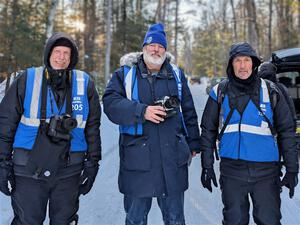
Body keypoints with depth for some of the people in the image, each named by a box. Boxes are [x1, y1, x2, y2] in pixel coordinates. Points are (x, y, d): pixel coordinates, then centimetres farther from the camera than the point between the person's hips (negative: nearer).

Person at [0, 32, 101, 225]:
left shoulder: (85, 84, 3)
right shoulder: (27, 81, -2)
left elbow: (93, 127, 8)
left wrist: (92, 162, 6)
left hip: (68, 172, 2)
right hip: (29, 170, -1)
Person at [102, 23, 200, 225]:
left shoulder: (177, 75, 13)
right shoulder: (125, 75, 5)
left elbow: (189, 112, 16)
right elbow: (110, 103, -10)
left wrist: (193, 143, 13)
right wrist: (142, 111, -20)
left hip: (173, 159, 2)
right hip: (137, 159, -2)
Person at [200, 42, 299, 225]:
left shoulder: (271, 93, 2)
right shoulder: (220, 93, 3)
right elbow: (208, 131, 8)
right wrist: (207, 166, 4)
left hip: (266, 170, -1)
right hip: (232, 170, 1)